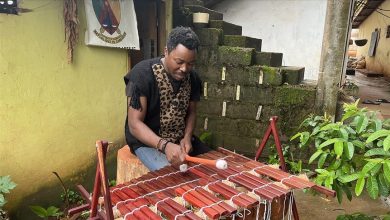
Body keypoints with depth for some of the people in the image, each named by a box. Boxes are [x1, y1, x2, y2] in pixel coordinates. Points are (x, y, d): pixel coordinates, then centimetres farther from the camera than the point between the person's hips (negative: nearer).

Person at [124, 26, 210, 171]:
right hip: (146, 141, -5)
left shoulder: (193, 78, -2)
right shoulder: (142, 74, -20)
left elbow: (191, 112, 10)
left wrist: (187, 137, -10)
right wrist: (164, 145, -37)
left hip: (181, 139, 6)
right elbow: (135, 124, -22)